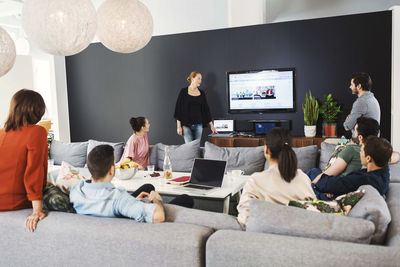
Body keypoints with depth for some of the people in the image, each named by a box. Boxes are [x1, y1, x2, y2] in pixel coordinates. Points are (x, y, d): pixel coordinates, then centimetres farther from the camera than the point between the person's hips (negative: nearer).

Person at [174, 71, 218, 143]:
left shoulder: (201, 93, 8)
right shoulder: (184, 92, -2)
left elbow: (206, 109, 12)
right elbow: (178, 108, -4)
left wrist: (211, 125, 10)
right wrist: (179, 126, -9)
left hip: (198, 125, 4)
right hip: (186, 125, -3)